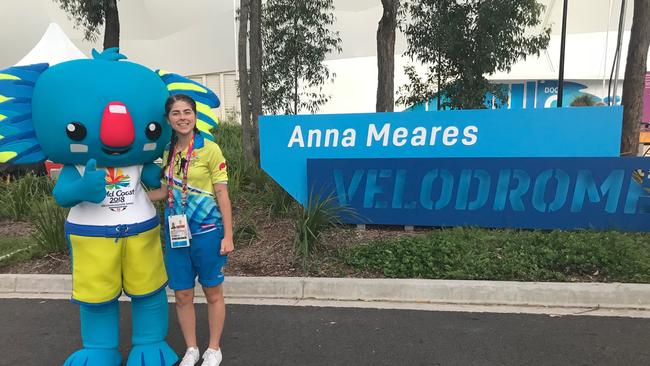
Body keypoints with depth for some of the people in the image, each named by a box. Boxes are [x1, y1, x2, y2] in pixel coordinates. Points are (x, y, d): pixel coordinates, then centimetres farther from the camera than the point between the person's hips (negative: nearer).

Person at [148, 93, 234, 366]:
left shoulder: (210, 149, -10)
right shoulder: (167, 152, 5)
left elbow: (222, 194, -9)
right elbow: (165, 192, 15)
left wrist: (228, 236, -11)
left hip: (207, 232, -4)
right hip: (176, 232, 5)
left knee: (212, 292, 12)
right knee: (182, 295, 13)